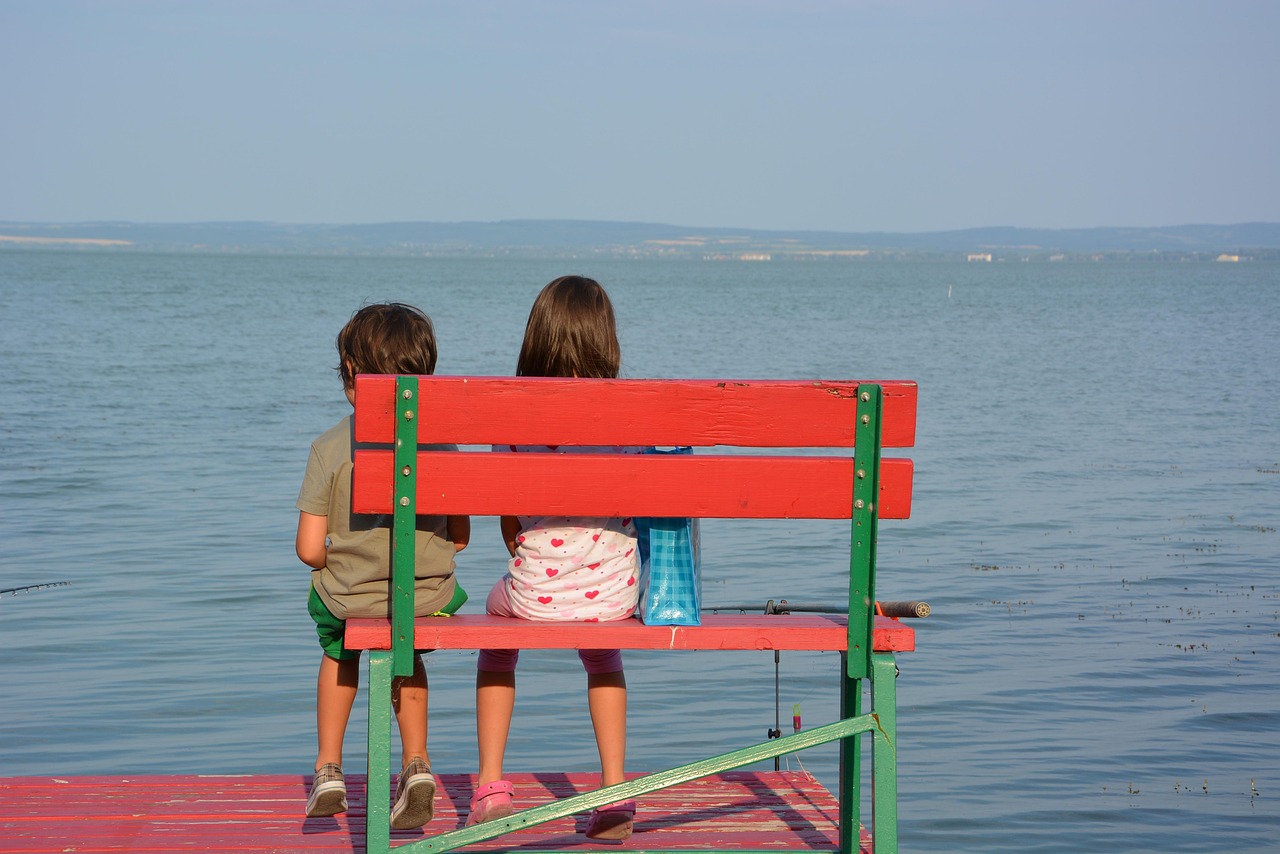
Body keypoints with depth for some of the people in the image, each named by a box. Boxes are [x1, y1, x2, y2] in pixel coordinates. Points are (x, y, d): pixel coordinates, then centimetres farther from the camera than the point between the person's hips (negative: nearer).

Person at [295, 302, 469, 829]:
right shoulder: (440, 443, -3)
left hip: (353, 595, -1)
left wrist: (342, 569, 10)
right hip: (429, 598, 1)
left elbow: (310, 549, -12)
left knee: (339, 647, 33)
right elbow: (459, 536, 2)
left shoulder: (330, 448, -10)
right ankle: (416, 763, 20)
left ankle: (328, 768, 32)